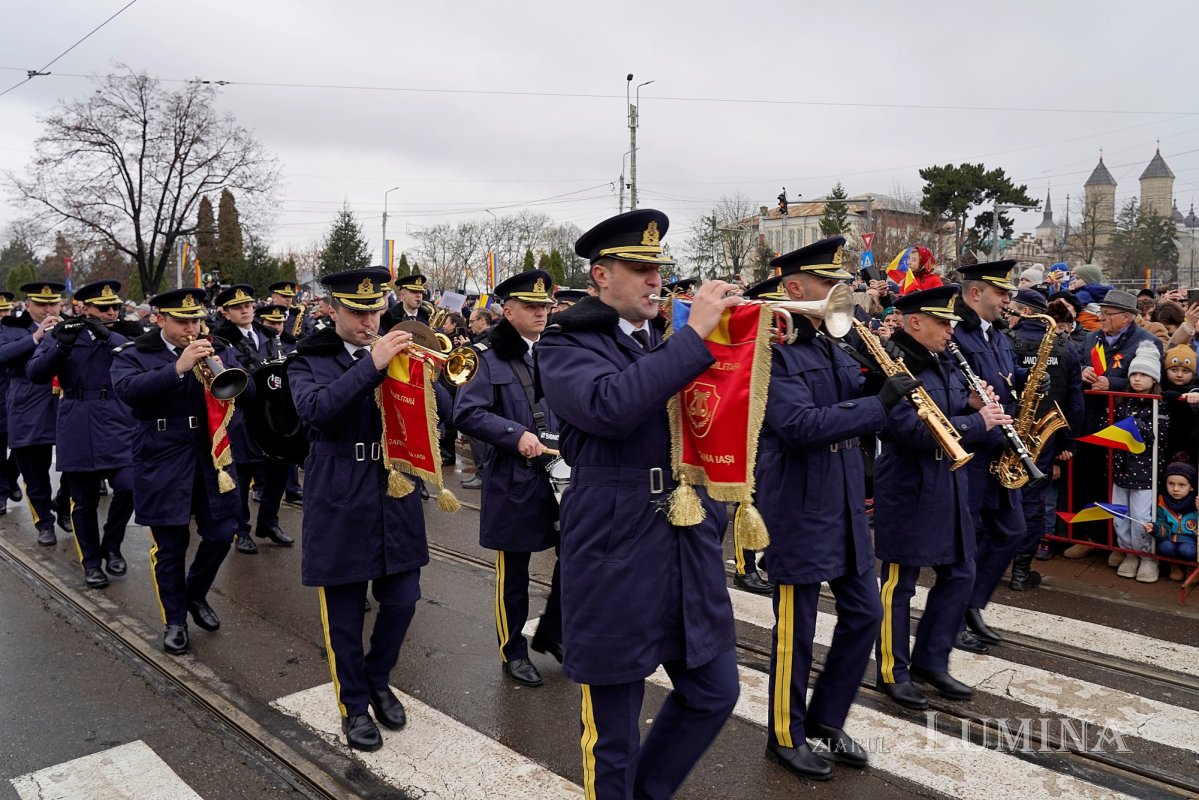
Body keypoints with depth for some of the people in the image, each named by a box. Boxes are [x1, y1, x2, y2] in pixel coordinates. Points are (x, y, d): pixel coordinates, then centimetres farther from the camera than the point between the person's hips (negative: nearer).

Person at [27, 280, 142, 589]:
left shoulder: (127, 334, 7)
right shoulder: (62, 333, 6)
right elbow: (35, 374, -5)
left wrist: (108, 335, -21)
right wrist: (61, 344, -18)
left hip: (119, 425, 0)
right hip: (78, 430, 0)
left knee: (128, 486, -14)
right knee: (84, 502, 6)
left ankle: (111, 546, 11)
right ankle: (91, 562, 23)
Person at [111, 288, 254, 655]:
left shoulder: (218, 350, 6)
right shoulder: (133, 354, -1)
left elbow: (247, 391, -5)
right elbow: (128, 390, -22)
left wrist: (220, 371, -24)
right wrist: (178, 367, -31)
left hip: (211, 457, 3)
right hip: (163, 463, -2)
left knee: (221, 534, 5)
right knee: (170, 545, 5)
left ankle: (196, 595, 32)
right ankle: (174, 620, 21)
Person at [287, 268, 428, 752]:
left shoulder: (396, 354, 7)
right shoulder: (309, 361, -1)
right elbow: (315, 410, -22)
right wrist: (371, 365, -30)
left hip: (395, 498, 3)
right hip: (340, 505, -3)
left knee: (402, 601, 8)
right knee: (343, 614, 8)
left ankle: (377, 680, 34)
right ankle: (354, 704, 28)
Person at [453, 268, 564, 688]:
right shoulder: (491, 360, -5)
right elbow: (466, 414, -13)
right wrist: (515, 435, -23)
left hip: (564, 475, 4)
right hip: (514, 481, -4)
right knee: (513, 574, 8)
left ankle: (551, 632, 28)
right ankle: (513, 651, 27)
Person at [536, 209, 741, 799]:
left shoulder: (665, 344, 13)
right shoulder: (565, 345, -8)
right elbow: (608, 407, -29)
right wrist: (694, 335, -26)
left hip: (690, 553, 7)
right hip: (616, 556, -6)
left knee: (714, 692, 17)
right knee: (613, 733, 7)